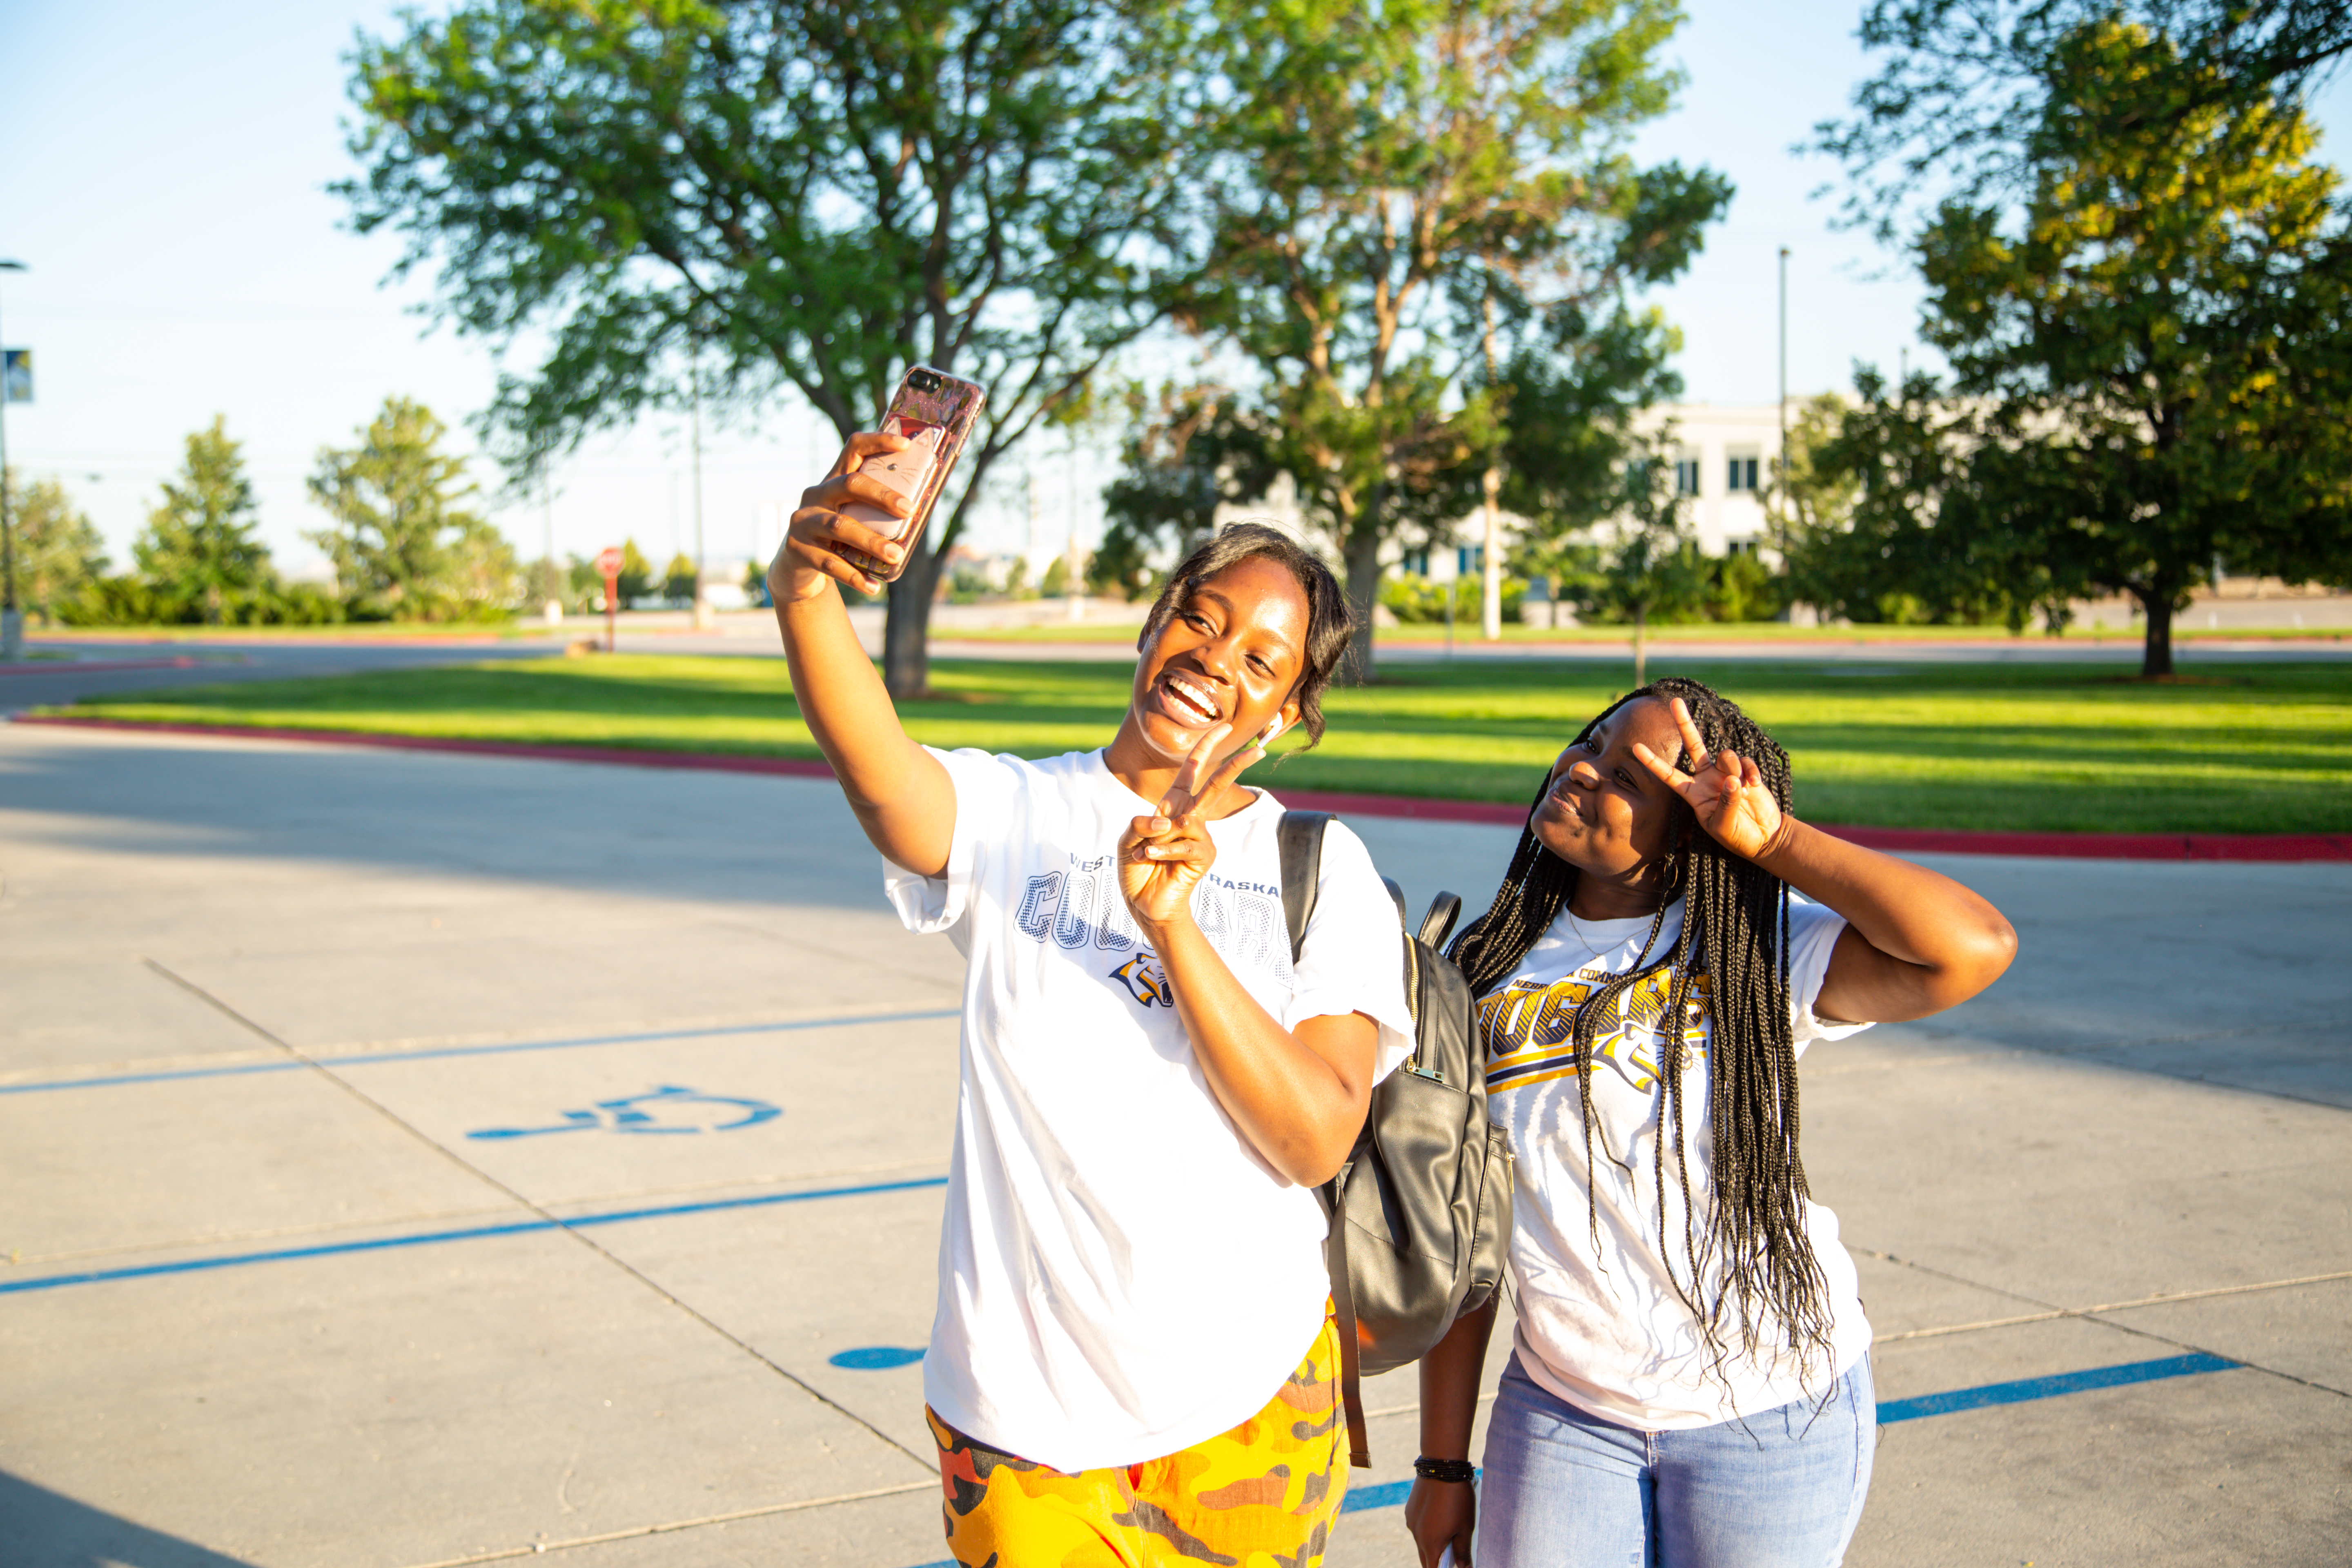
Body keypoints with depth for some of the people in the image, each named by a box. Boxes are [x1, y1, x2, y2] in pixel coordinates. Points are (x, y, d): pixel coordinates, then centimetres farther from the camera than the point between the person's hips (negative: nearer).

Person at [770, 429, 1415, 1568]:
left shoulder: (1323, 872, -2)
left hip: (1249, 1400, 1)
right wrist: (802, 582, -46)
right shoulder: (1013, 817, -4)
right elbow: (874, 766, -27)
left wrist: (1173, 925, -24)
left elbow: (1317, 1141, -14)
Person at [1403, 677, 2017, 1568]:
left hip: (1770, 1406, -2)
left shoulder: (1752, 957, -9)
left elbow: (1975, 950, -25)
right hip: (1563, 1408, 3)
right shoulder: (1486, 977, 1)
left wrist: (1772, 839, -20)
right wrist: (1444, 1463, 3)